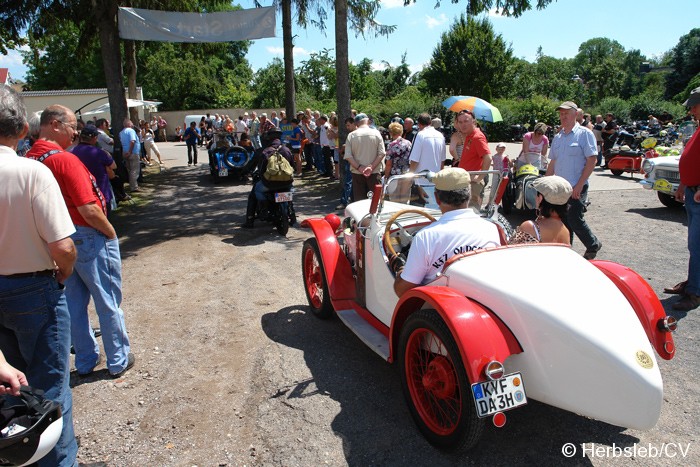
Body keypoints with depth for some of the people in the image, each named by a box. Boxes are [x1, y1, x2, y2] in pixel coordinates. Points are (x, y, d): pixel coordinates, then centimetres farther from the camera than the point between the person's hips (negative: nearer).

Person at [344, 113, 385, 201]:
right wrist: (372, 167, -12)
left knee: (359, 200, 7)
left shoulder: (351, 135, -2)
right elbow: (382, 153, -9)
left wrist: (359, 167, -11)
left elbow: (348, 156, -9)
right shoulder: (376, 133, -2)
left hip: (357, 173, 1)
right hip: (374, 172, 0)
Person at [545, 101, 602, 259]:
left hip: (576, 188, -6)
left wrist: (579, 185, -18)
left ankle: (593, 245, 16)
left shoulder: (584, 133, -6)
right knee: (563, 222, 10)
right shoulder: (558, 137, 14)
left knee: (574, 220, -8)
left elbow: (592, 160, -12)